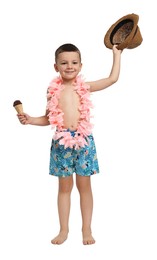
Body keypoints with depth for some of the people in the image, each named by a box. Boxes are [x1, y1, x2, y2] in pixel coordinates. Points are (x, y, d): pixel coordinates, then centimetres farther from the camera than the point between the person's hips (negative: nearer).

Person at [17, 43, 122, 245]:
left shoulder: (84, 87, 1)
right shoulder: (54, 90, 2)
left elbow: (113, 78, 3)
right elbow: (48, 119, 12)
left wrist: (116, 53, 8)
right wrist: (30, 120, -2)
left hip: (83, 140, -1)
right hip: (62, 142, 1)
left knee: (84, 186, 7)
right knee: (64, 186, 10)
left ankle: (87, 229, 19)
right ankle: (64, 230, 21)